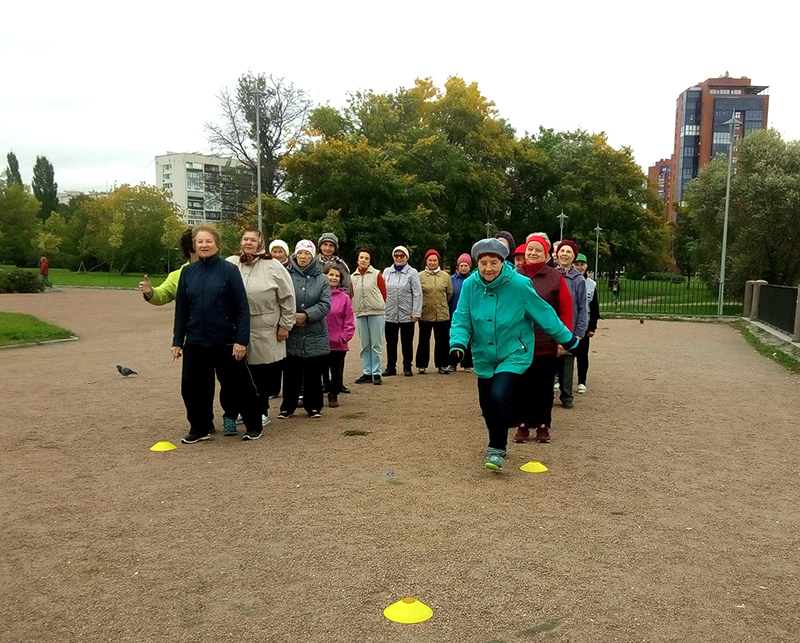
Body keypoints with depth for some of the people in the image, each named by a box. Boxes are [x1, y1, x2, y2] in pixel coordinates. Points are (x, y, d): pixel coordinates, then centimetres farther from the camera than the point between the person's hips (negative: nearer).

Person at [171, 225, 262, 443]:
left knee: (238, 385, 6)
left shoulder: (230, 270, -6)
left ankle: (253, 426, 24)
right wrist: (177, 341, 6)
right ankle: (200, 428, 25)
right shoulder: (187, 272, 5)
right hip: (195, 342, 4)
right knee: (192, 385, 6)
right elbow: (181, 310, 8)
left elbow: (242, 308, -8)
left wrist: (241, 340, -14)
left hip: (226, 342, -3)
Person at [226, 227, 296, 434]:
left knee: (263, 375, 9)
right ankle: (231, 415, 10)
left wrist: (285, 325, -2)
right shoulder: (230, 264, 3)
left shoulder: (273, 266, -3)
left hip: (265, 332, -1)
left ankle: (261, 411, 26)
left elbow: (287, 297, -1)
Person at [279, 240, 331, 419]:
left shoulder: (321, 279, 3)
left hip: (316, 336, 1)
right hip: (292, 335, -1)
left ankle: (313, 406, 23)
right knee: (291, 373, 6)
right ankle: (288, 407, 20)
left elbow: (325, 304, -5)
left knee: (313, 374, 10)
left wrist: (306, 315, -16)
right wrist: (290, 317, -17)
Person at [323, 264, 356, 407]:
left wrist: (343, 337, -7)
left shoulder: (344, 298, -1)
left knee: (337, 373, 10)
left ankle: (333, 396, 27)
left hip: (339, 345, 0)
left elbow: (349, 322, 0)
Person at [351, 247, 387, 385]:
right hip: (360, 314, 4)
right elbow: (352, 296, 15)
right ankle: (367, 373, 14)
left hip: (376, 313, -3)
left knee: (376, 344, -2)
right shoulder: (353, 277, 10)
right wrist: (356, 309, 7)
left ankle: (376, 374, 4)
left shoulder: (376, 274, 1)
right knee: (365, 345, 7)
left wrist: (378, 307, 3)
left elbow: (383, 292, 2)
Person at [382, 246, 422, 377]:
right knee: (390, 342, 9)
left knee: (407, 343, 6)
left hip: (406, 315, -3)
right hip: (389, 314, 3)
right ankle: (390, 367, 20)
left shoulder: (412, 273, 0)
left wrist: (416, 313, -9)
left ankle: (407, 367, 18)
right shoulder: (387, 272, 9)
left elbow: (417, 294, -4)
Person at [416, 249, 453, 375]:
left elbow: (450, 293, 13)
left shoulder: (445, 276, 4)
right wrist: (423, 305, 6)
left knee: (442, 341, 6)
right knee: (424, 341, 8)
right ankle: (421, 365, 18)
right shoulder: (420, 276, -1)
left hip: (442, 314, 1)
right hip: (425, 314, -1)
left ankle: (442, 365, 16)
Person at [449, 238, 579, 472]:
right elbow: (461, 319, -4)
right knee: (487, 403, 11)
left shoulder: (519, 284, -16)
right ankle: (496, 445, 37)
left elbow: (544, 314, -7)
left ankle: (497, 449, -2)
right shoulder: (470, 285, -8)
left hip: (513, 354, -4)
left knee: (499, 396, -21)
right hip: (484, 357, 4)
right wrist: (458, 344, -22)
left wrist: (569, 340, 3)